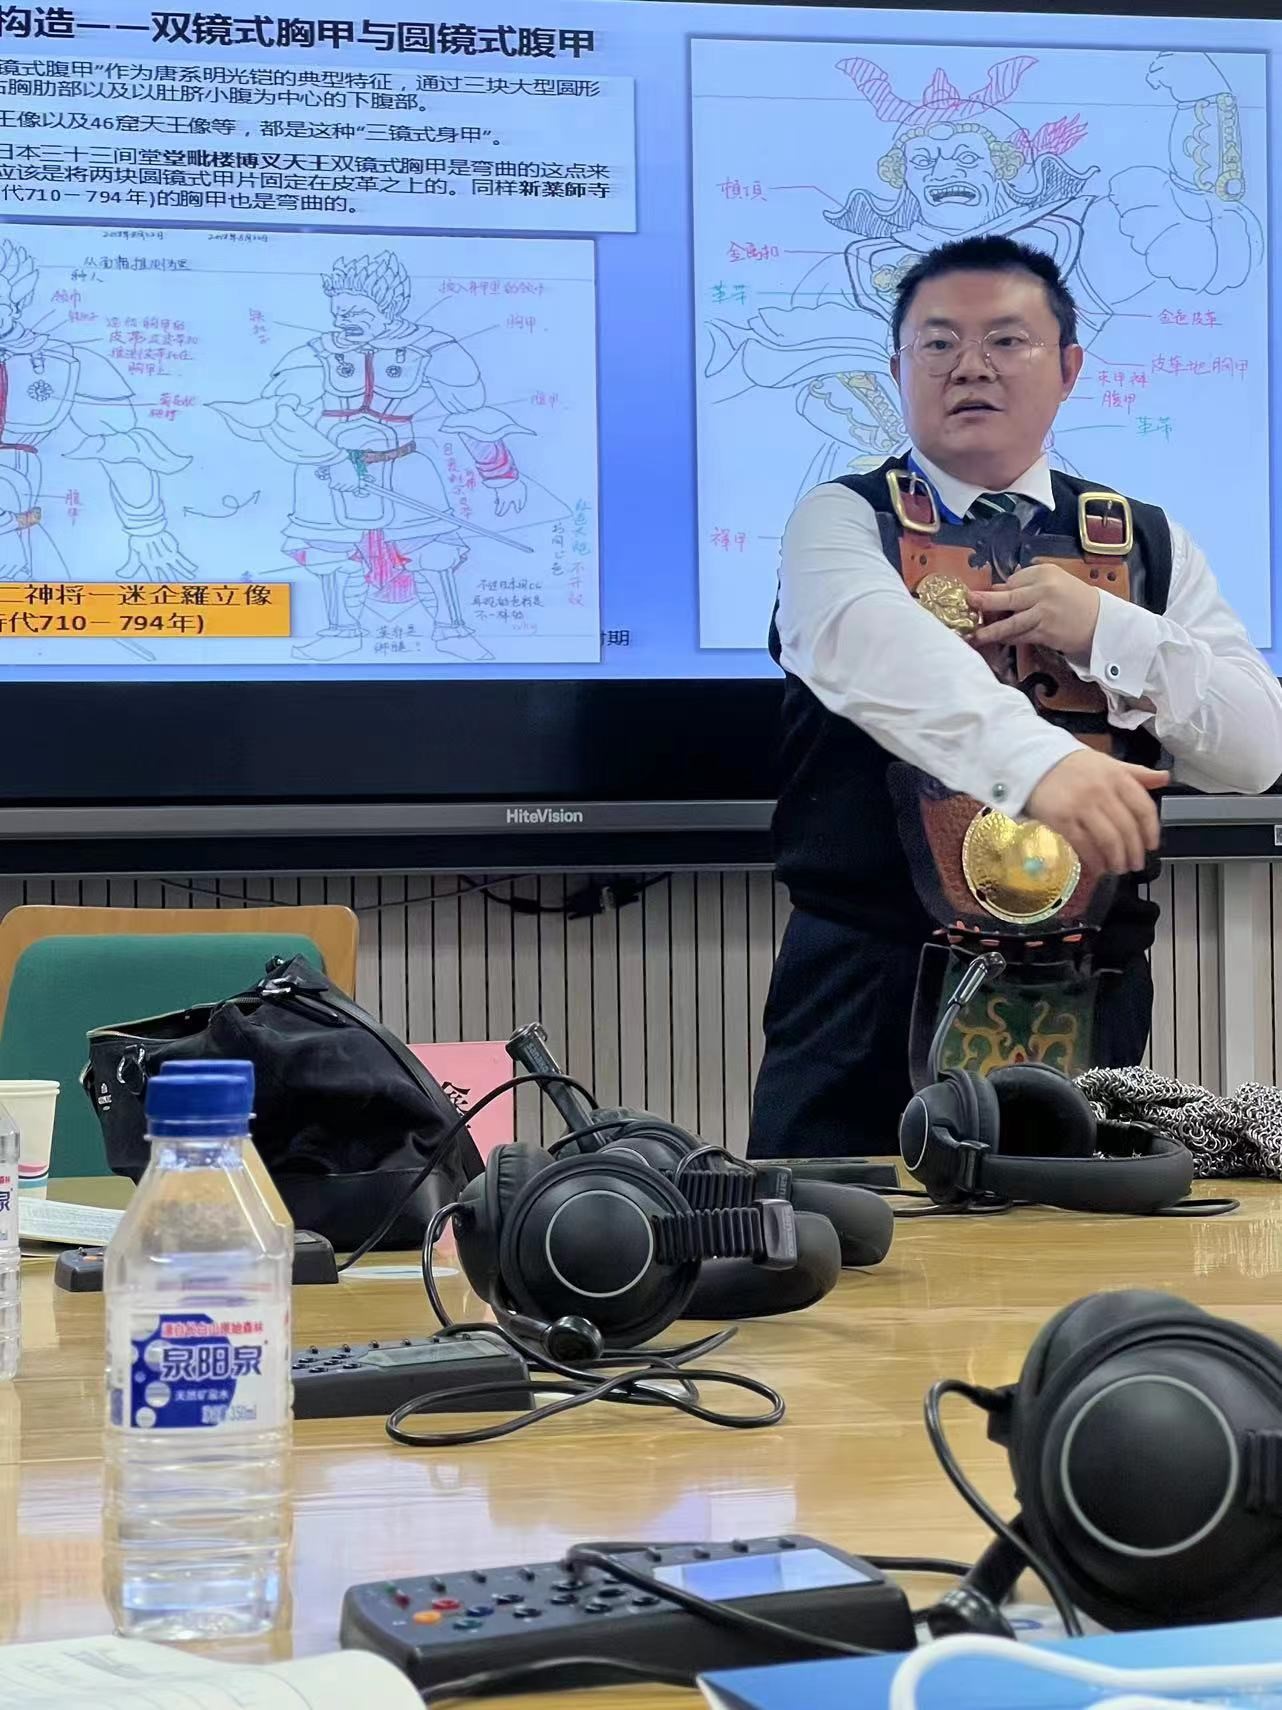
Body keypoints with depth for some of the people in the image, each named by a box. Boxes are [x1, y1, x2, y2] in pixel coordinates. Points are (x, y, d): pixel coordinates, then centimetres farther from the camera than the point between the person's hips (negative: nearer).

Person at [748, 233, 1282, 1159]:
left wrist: (1106, 630, -12)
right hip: (871, 986, -2)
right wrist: (1039, 759, -40)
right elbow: (878, 648, -22)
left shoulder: (1149, 544, 12)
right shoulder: (841, 521, 1)